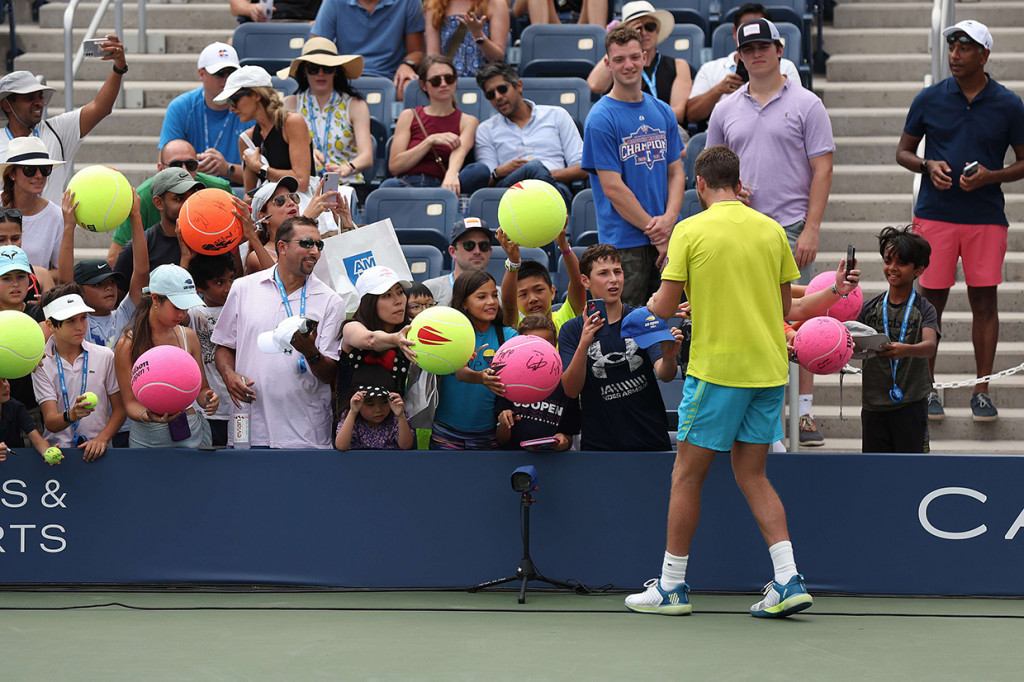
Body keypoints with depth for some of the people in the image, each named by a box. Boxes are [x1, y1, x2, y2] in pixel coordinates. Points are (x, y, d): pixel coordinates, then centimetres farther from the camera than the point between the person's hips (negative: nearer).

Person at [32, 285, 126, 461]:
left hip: (97, 449, 1)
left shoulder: (105, 356, 7)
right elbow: (50, 423, -5)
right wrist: (72, 415, -26)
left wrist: (102, 438, -8)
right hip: (57, 449, -1)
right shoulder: (41, 364, 2)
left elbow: (119, 409, 9)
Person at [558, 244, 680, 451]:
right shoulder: (572, 330, 4)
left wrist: (668, 358, -29)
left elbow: (664, 375, -6)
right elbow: (571, 391, -7)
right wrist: (583, 344, -21)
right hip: (598, 445, 0)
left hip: (650, 441, 1)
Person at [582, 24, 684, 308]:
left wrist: (668, 220, -7)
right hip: (625, 242, -5)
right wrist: (654, 230, -10)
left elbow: (676, 173, 12)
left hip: (668, 240, 5)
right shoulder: (600, 119, -7)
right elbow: (613, 188, -10)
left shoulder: (663, 112, 12)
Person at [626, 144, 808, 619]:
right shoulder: (772, 230, 7)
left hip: (717, 368, -5)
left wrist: (653, 304, 17)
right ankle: (788, 580, 0)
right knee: (752, 475, 12)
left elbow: (664, 308, -7)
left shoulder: (691, 231, -7)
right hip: (769, 368, 5)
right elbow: (783, 308, 12)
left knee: (687, 476, 5)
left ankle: (671, 587, 10)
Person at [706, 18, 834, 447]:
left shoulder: (805, 105, 1)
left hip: (791, 229, -3)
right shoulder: (726, 110, 12)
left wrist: (811, 229, -11)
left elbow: (821, 170, -3)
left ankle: (804, 411, -1)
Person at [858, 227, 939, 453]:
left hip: (910, 403, -3)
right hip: (873, 404, 3)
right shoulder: (870, 308, 6)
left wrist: (905, 350, -40)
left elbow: (930, 346, -19)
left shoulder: (923, 309, -3)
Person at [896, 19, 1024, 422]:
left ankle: (982, 391, 9)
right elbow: (903, 152, 12)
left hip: (986, 218, 0)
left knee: (984, 301, 0)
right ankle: (927, 390, 11)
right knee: (931, 302, 1)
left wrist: (991, 176, -11)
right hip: (934, 215, 0)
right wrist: (928, 166, -9)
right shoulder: (929, 100, 4)